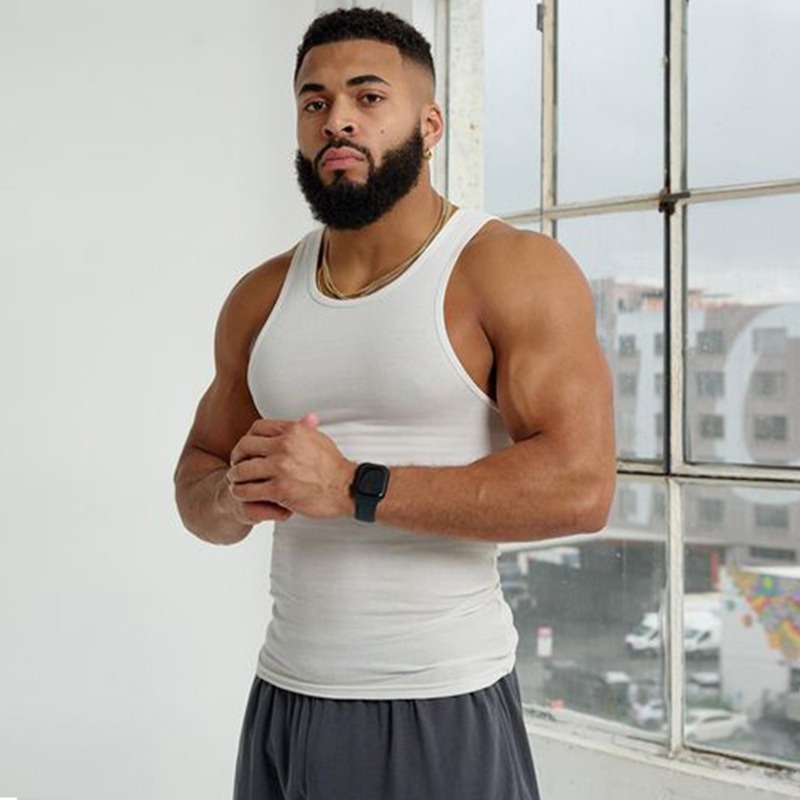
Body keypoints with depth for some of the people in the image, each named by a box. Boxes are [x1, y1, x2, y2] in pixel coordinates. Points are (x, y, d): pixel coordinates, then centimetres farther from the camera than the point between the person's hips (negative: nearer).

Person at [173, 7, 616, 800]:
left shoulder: (514, 271, -9)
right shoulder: (261, 298, 7)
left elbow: (581, 484, -19)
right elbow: (196, 476, 14)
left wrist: (354, 488, -22)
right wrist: (235, 496, -10)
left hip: (443, 709, -5)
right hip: (284, 697, 5)